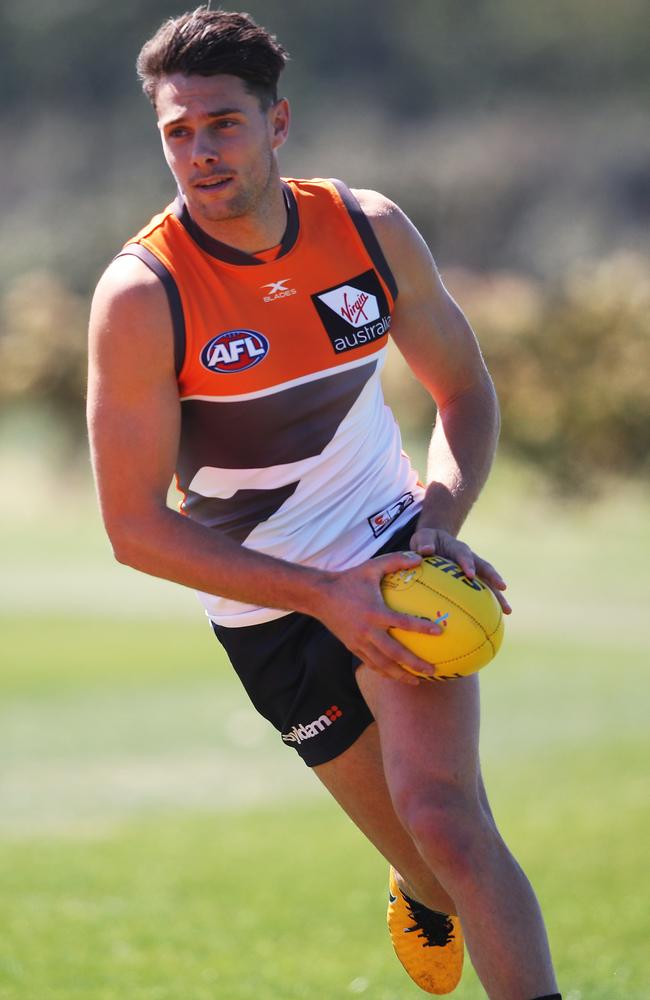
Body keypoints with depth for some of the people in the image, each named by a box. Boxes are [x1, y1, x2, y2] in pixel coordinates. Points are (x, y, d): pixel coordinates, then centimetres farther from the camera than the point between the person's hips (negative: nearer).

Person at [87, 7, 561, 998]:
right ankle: (425, 905, 41)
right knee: (436, 869, 6)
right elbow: (136, 526, -17)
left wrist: (441, 520, -14)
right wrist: (323, 597, -23)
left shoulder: (371, 229, -9)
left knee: (439, 811, -23)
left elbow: (464, 391, 6)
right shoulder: (142, 296, -20)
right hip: (267, 611, -1)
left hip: (395, 558, 1)